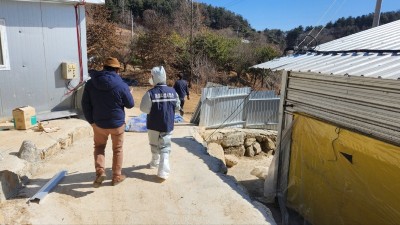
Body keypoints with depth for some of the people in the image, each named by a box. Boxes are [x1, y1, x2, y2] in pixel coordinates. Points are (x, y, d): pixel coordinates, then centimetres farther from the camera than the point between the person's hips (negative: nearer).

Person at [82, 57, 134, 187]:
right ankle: (116, 176, 23)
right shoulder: (121, 85, -15)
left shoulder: (90, 83, -4)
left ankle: (100, 171, 3)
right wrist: (129, 93, 15)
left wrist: (91, 120, 7)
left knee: (99, 147, 22)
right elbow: (130, 104, -5)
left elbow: (85, 104, -1)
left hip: (98, 123, 2)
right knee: (117, 150, 14)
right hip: (117, 123, -2)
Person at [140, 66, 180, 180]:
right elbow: (177, 107, 4)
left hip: (153, 125, -1)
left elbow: (144, 109, -12)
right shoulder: (173, 92, -7)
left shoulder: (150, 93, -17)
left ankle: (155, 162, 40)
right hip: (167, 125, 1)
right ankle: (163, 171, -4)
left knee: (154, 145, 21)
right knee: (165, 148, 4)